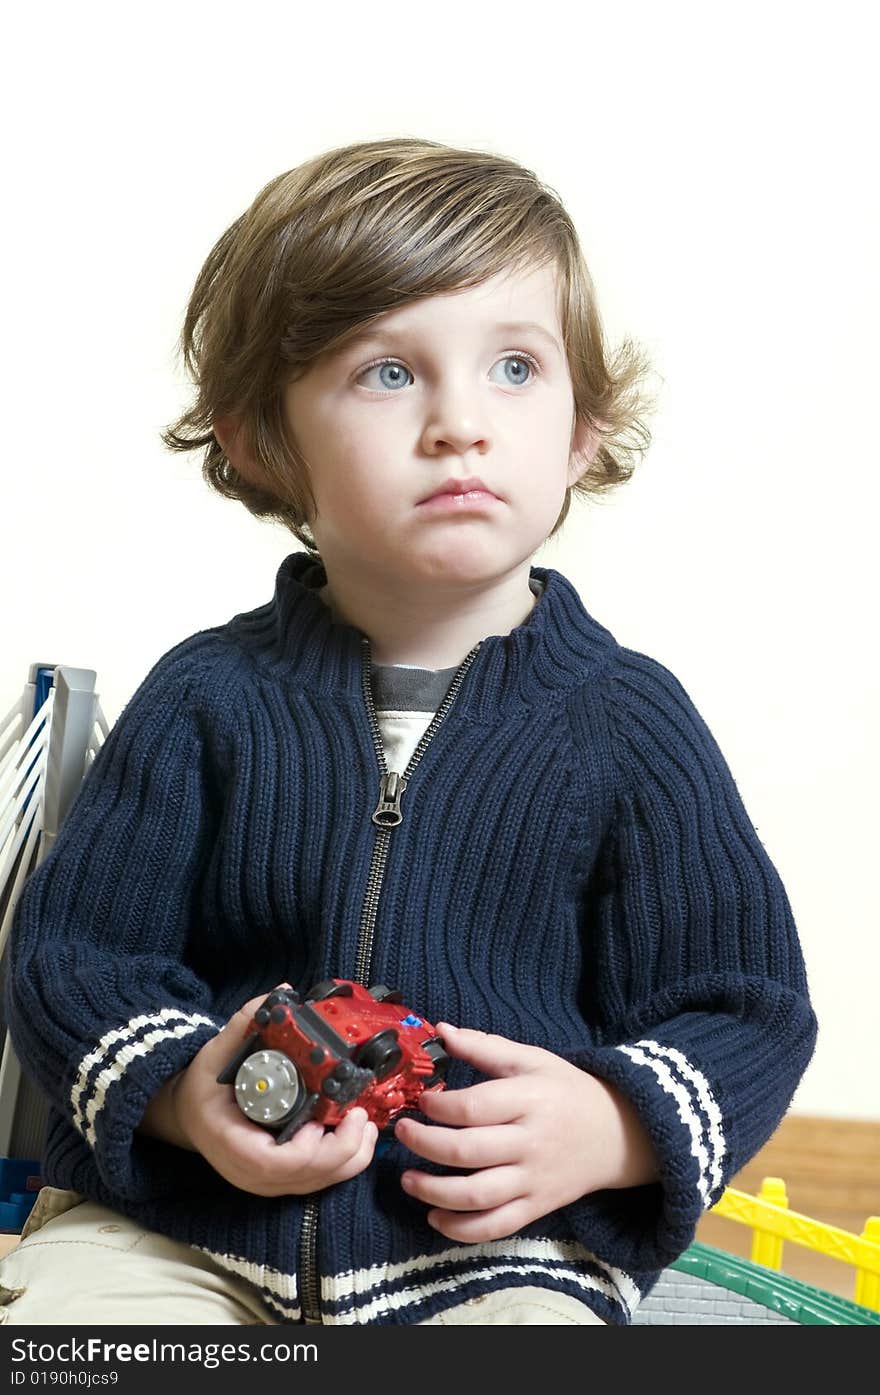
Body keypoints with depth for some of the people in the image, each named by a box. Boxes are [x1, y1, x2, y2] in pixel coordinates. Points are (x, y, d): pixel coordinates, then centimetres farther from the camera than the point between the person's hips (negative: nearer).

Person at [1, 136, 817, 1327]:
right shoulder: (210, 696, 2)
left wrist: (614, 1127, -16)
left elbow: (743, 1010, 4)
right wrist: (178, 1090, -17)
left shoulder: (627, 723, 0)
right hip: (177, 1221, 1)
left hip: (510, 1243, 0)